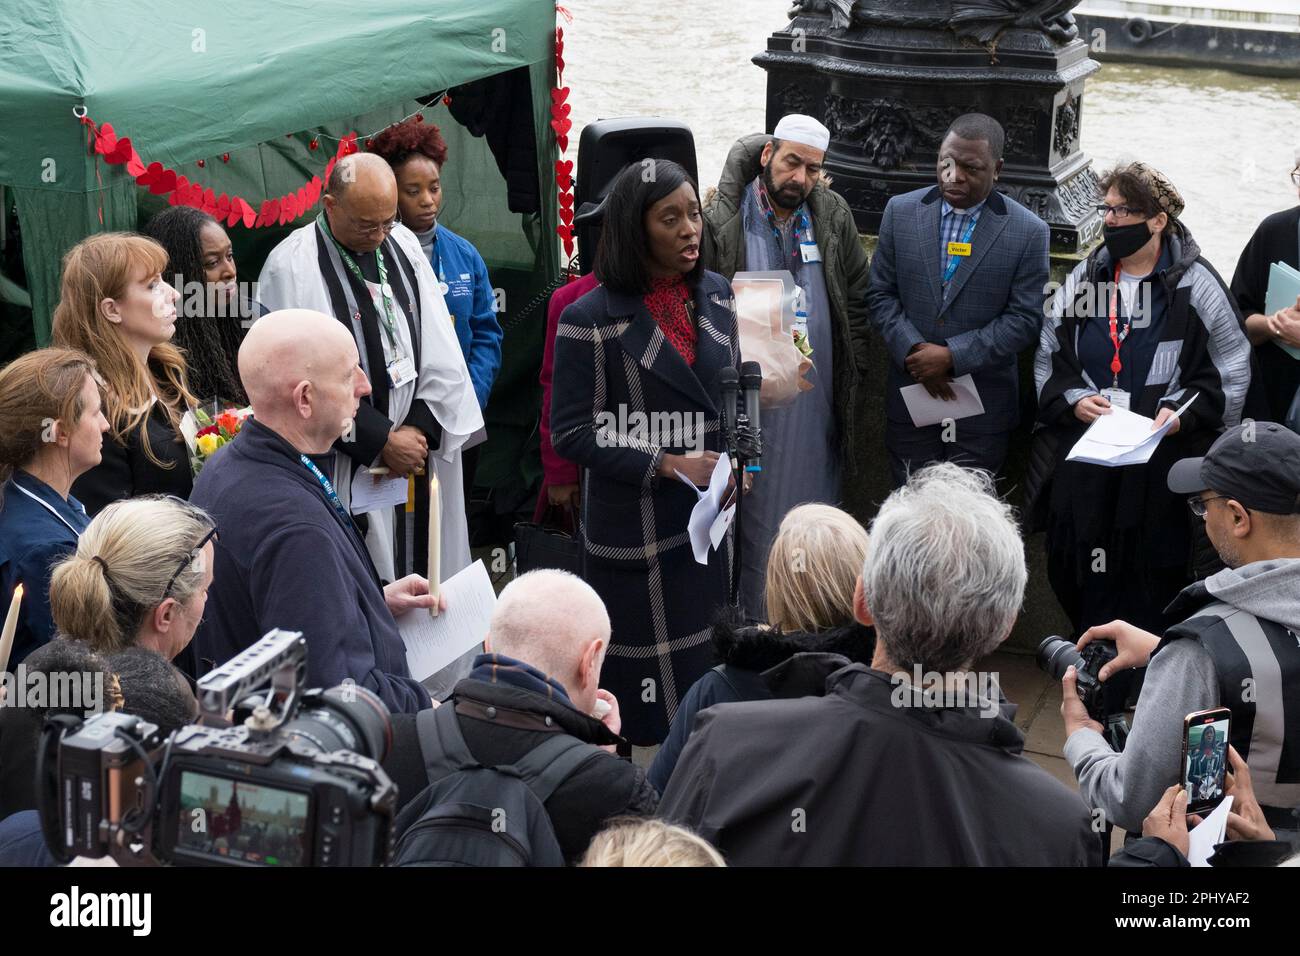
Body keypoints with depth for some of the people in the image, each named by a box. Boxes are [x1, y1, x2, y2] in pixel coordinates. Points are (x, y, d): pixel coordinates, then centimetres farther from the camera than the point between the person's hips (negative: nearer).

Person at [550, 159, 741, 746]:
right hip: (637, 530, -5)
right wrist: (665, 465, -17)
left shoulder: (717, 296, 7)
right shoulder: (590, 320, -9)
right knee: (651, 687, 1)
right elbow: (571, 433, -10)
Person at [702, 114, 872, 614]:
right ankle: (756, 617, 14)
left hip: (819, 399, 4)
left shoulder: (833, 215, 3)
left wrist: (853, 369, 4)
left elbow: (858, 296, 11)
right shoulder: (722, 221, -9)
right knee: (760, 511, 3)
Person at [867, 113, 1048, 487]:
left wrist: (953, 356, -15)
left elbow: (1023, 318, -7)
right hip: (910, 397, 2)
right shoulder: (901, 212, 2)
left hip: (983, 405, -2)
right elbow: (881, 294, 4)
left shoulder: (1028, 232, -6)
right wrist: (913, 352, -12)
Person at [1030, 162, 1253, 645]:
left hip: (1161, 459, -3)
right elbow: (1048, 359, 13)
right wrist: (1072, 401, -5)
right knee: (1079, 577, 5)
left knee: (1153, 579, 0)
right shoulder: (1084, 278, 10)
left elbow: (1231, 370, 0)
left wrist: (1184, 412, -14)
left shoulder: (1195, 285, -2)